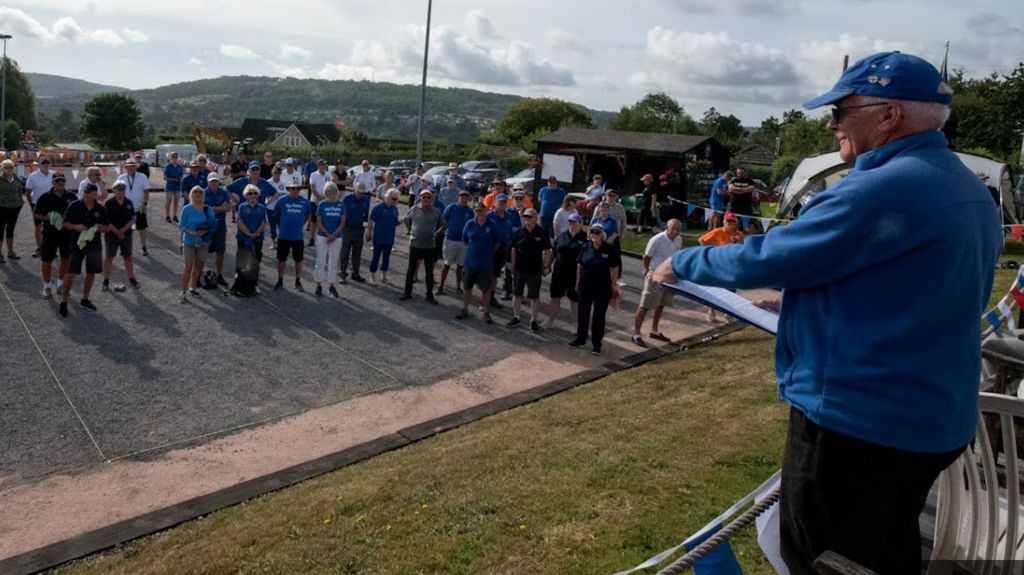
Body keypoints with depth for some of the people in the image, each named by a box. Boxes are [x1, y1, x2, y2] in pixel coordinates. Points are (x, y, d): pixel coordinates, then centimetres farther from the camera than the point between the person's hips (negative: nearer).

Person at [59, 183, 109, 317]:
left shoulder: (100, 209, 2)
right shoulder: (74, 206, -5)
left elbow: (105, 227, 9)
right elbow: (65, 223, 1)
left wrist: (98, 229, -12)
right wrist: (75, 227, -18)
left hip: (94, 244, 3)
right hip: (77, 243, -3)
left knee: (91, 273, 11)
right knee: (71, 273, -5)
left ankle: (84, 300, 27)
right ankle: (63, 302, 5)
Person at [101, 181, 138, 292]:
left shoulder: (128, 203, 2)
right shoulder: (109, 203, -7)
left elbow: (133, 219, -1)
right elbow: (106, 221, -10)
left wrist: (123, 230, -12)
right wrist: (117, 232, -14)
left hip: (126, 234, 3)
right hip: (111, 235, -3)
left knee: (128, 257, 9)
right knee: (108, 258, 5)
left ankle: (131, 279, 18)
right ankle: (106, 281, 11)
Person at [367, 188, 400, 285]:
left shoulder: (395, 209, 7)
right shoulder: (378, 207, -12)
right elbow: (371, 221, -9)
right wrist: (369, 234, -9)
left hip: (389, 238, 6)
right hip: (379, 238, -6)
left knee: (386, 257, 13)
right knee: (376, 256, 2)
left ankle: (384, 275, 26)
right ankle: (372, 277, 12)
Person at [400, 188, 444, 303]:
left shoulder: (436, 212, -2)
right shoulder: (414, 209, -2)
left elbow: (443, 225, 8)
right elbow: (406, 219, 12)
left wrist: (437, 233, -5)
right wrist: (411, 230, 4)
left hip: (429, 246, 0)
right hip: (415, 244, 0)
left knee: (429, 271, 8)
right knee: (411, 269, 10)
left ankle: (430, 295, 18)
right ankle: (407, 292, 21)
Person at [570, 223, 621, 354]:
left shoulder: (610, 249, -8)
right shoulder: (585, 247, 0)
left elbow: (615, 269, -5)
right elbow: (579, 266, 7)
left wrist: (614, 285, -6)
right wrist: (578, 283, 8)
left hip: (602, 288, -3)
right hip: (585, 286, 3)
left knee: (599, 315, 5)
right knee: (583, 313, 13)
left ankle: (596, 343, 15)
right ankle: (580, 339, 29)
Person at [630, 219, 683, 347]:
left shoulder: (679, 240, 1)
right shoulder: (657, 240, -20)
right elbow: (646, 257, -8)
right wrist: (648, 271, 5)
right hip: (655, 276, -7)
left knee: (661, 305, 18)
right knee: (645, 306, -4)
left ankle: (654, 331, 33)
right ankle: (636, 335, 0)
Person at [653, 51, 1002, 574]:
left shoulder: (882, 188, -23)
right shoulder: (971, 193, 8)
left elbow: (770, 257, -19)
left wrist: (682, 264, -3)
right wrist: (800, 304, 18)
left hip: (857, 420, -9)